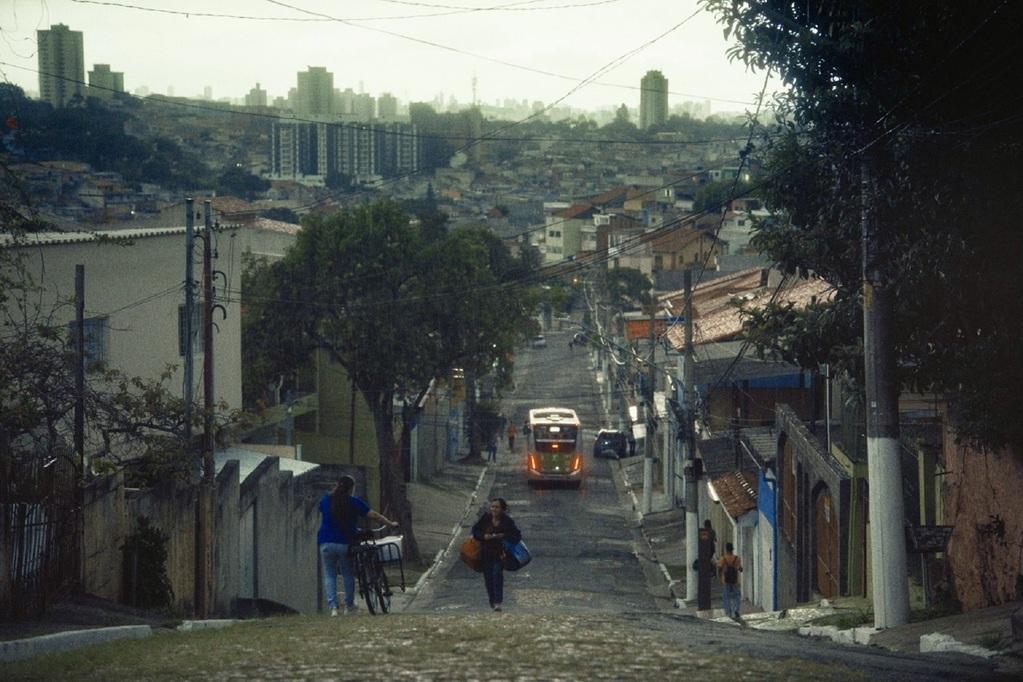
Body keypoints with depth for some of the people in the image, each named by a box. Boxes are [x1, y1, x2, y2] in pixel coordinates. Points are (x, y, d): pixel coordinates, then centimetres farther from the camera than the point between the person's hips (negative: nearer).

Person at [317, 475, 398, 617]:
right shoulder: (354, 502, -3)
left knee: (329, 575, 6)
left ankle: (333, 606, -7)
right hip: (345, 543, -1)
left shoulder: (325, 500, 5)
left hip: (326, 542, 1)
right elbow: (374, 516, -1)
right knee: (348, 574, 15)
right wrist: (390, 524, 10)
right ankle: (349, 605, 23)